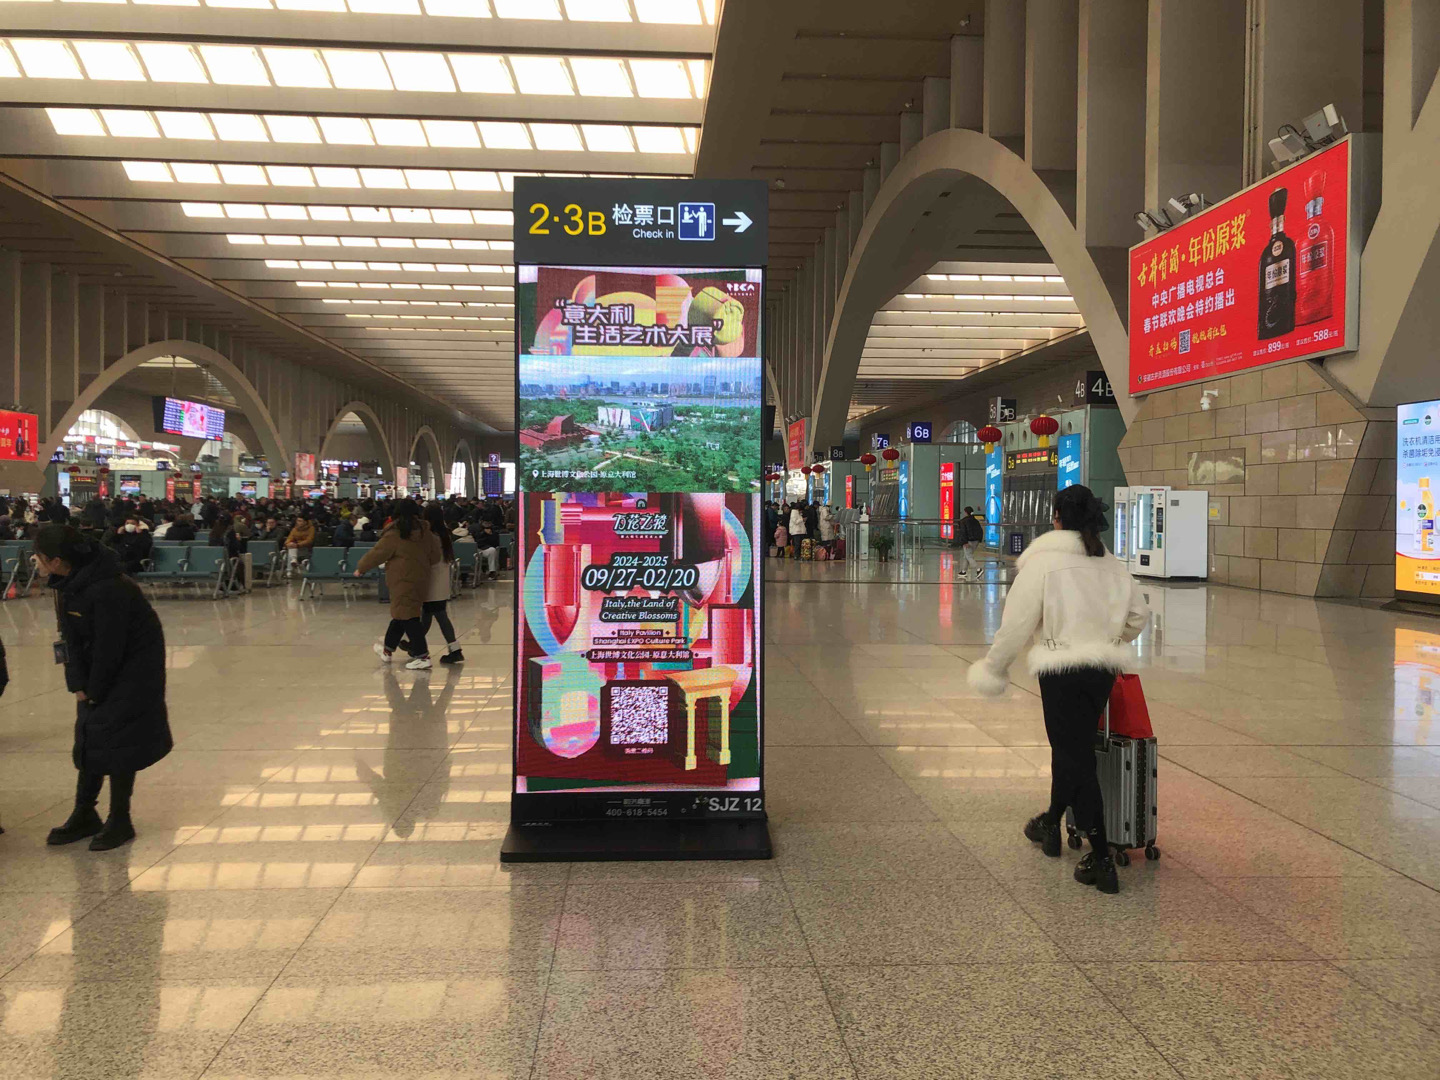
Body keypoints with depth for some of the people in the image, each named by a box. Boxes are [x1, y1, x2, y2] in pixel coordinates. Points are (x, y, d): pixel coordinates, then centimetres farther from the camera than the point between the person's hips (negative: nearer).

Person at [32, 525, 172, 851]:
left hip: (133, 666, -8)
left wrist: (95, 692, -14)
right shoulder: (66, 584, -4)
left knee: (115, 740, -4)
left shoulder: (108, 590, -30)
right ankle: (84, 816, 23)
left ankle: (119, 822, 8)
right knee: (89, 735, 11)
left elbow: (110, 648, -24)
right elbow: (71, 638, 1)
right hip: (97, 665, 8)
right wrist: (78, 684, -4)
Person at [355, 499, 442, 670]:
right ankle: (388, 649, 34)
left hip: (403, 582, -7)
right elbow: (434, 556, 4)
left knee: (407, 618, -3)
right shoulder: (425, 532, 3)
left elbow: (377, 554, -3)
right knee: (400, 614, 19)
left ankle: (422, 656, -7)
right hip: (420, 580, 7)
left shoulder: (394, 535, -12)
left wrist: (361, 568, 11)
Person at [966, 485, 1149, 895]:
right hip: (1103, 669, 7)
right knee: (1071, 747, 22)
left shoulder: (1042, 561, -10)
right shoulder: (1112, 565, 9)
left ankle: (1101, 859, -2)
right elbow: (1139, 615, 19)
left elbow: (1016, 623, -9)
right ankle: (1051, 823, 41)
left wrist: (993, 668, 4)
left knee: (1075, 757, -1)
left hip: (1062, 670, -6)